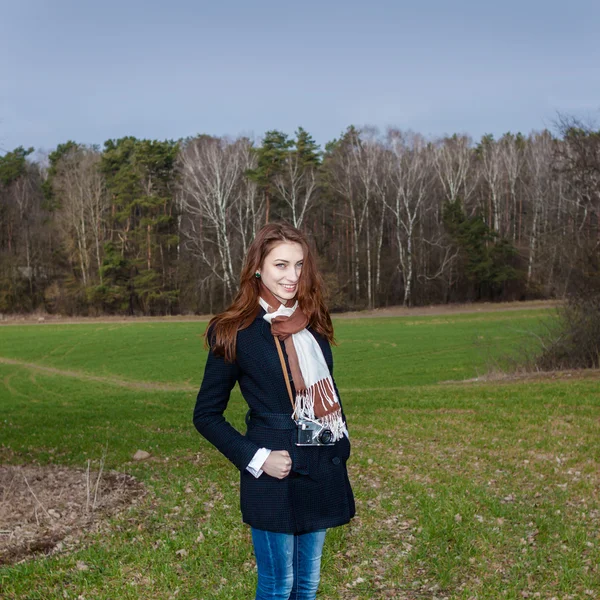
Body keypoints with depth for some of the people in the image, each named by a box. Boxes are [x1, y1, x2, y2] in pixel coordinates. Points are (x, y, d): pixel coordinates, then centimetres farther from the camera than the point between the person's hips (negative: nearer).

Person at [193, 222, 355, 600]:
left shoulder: (312, 323, 7)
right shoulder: (236, 334, -11)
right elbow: (206, 415, -6)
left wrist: (340, 446, 6)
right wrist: (256, 459, -15)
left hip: (322, 474, 6)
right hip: (275, 477, -5)